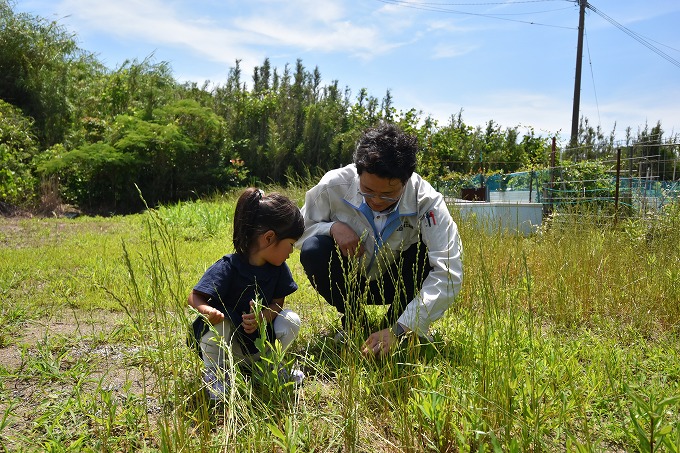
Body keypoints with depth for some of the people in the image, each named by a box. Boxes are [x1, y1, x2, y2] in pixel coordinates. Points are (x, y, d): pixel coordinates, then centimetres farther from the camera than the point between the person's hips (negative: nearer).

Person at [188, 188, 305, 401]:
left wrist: (263, 316, -29)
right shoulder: (228, 267, -24)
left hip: (258, 341, 4)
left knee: (291, 321, -18)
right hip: (226, 341, -4)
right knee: (219, 318, -34)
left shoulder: (278, 268, -7)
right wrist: (207, 310, -48)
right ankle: (214, 371, -5)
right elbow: (195, 297, -24)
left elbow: (278, 302, -6)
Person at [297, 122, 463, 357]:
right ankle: (353, 322, -3)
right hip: (349, 281, 1)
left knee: (429, 251, -30)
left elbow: (448, 274, -34)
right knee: (313, 250, -29)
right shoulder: (334, 184, -24)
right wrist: (333, 227, -32)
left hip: (395, 284, 0)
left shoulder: (426, 201, -27)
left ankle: (393, 322, -4)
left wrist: (398, 329, -42)